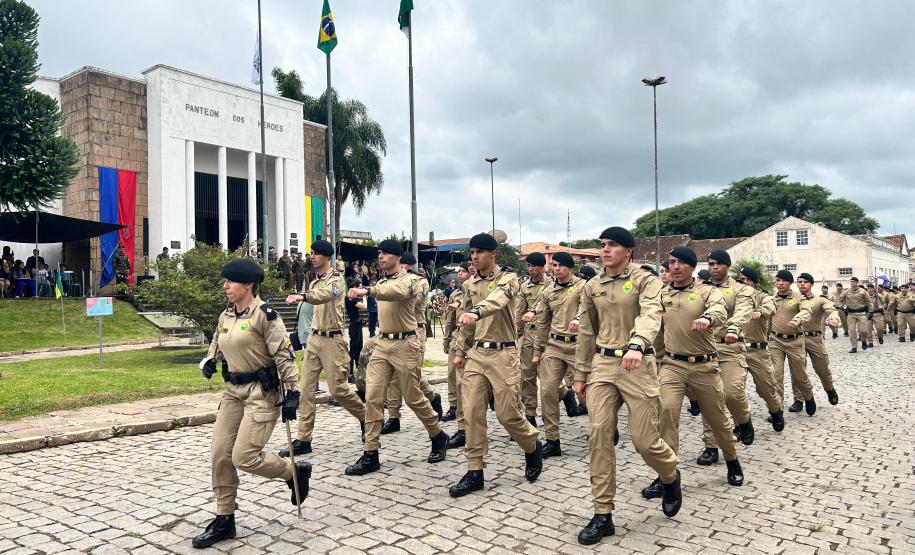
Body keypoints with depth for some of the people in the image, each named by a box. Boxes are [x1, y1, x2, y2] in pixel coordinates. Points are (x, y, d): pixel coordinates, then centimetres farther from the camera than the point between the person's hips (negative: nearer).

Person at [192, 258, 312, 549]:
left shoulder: (264, 314, -15)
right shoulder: (226, 315, 8)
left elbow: (283, 355, -17)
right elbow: (217, 342, 26)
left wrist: (291, 393, -19)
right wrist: (209, 361, 4)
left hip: (263, 393, -8)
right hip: (233, 391, 8)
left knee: (244, 457, -11)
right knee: (220, 455, 5)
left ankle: (296, 471, 15)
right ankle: (224, 520, 19)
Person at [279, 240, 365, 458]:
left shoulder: (336, 279, -10)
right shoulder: (314, 283, 16)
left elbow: (325, 295, -33)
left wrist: (303, 296, -51)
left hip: (332, 340, -8)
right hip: (314, 338, 8)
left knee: (338, 389, -3)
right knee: (305, 388, 1)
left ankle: (365, 418, 23)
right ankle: (303, 439, 5)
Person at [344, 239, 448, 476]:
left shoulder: (406, 280, -11)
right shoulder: (381, 282, 14)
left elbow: (396, 292, -36)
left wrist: (367, 291, -48)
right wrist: (378, 338, 17)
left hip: (405, 345, -7)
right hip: (382, 344, 7)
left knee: (413, 398, 3)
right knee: (372, 396, -3)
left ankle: (439, 437, 27)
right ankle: (370, 454, 3)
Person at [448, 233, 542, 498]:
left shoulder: (508, 278, -6)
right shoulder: (469, 284, 12)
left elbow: (498, 299, -29)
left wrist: (477, 312, -48)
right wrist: (460, 351, 17)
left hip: (503, 353, -5)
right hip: (476, 353, 5)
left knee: (507, 413, -1)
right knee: (471, 412, 0)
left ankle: (533, 447, 29)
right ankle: (474, 472, 9)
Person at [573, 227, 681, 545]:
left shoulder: (645, 279, -4)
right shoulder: (592, 287, 10)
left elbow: (650, 315, -24)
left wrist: (635, 345, -44)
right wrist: (580, 374, 13)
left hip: (637, 364, -4)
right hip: (602, 365, 4)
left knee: (644, 440, -1)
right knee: (599, 434, -6)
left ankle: (670, 477, 36)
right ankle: (603, 514, 4)